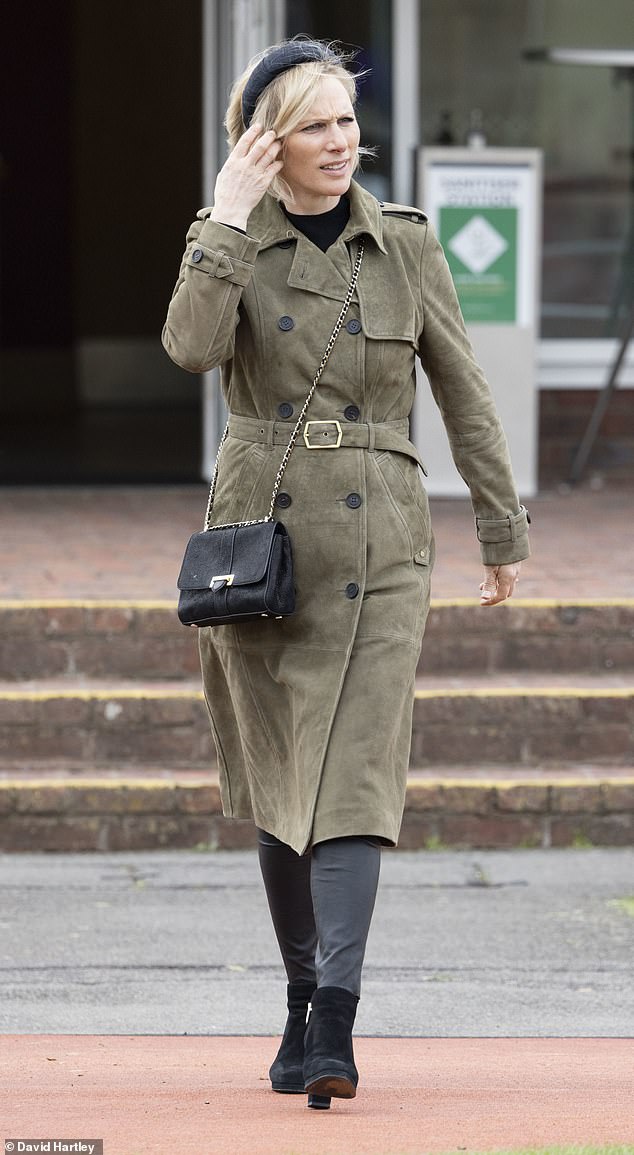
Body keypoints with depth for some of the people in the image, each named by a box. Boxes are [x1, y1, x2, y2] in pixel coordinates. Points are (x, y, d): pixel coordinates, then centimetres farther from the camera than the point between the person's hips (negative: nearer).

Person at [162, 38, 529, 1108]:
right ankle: (301, 1006, 22)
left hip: (379, 547, -1)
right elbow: (192, 345, -19)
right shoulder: (230, 240, 2)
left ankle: (335, 1030, -17)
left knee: (353, 779, -11)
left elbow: (464, 394, 10)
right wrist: (231, 217, -16)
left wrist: (503, 531, 13)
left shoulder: (406, 244, 4)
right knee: (278, 786, 8)